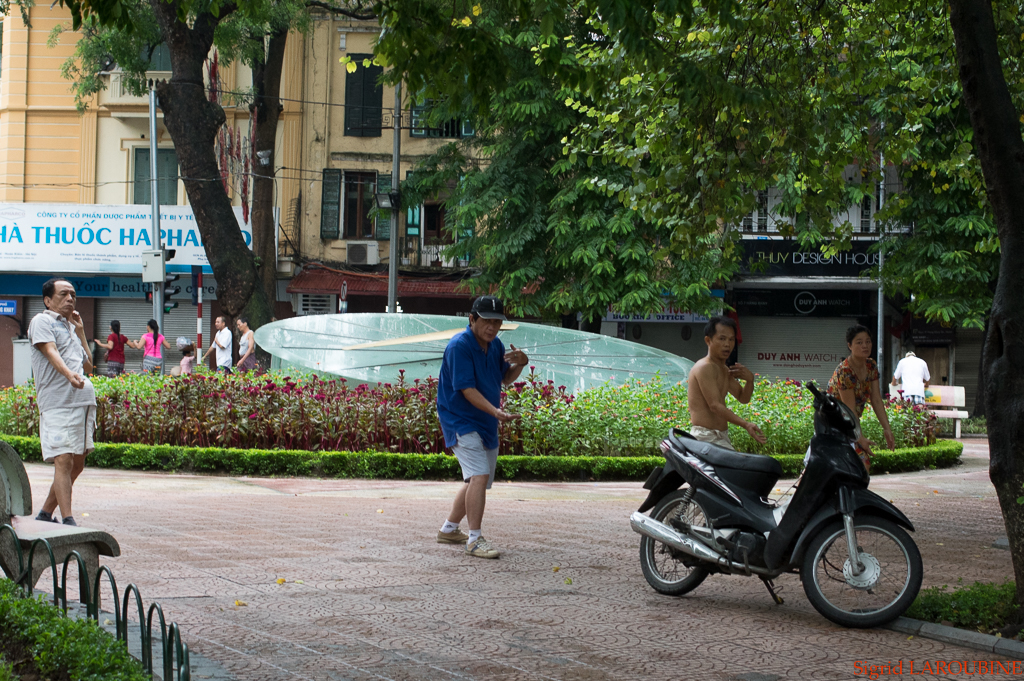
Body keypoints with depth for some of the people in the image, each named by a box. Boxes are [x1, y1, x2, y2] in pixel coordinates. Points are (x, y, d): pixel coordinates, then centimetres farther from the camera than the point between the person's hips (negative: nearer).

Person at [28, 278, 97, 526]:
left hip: (85, 401, 8)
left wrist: (80, 331, 19)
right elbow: (51, 352, -16)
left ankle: (45, 515, 19)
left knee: (77, 465, 9)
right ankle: (67, 521, -19)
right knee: (63, 460, -15)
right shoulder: (42, 321, 3)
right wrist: (69, 375, -34)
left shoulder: (70, 327, 25)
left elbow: (88, 367, 25)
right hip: (57, 402, -8)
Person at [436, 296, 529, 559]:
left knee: (479, 480, 17)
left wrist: (520, 364, -6)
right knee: (479, 475, -22)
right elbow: (467, 389, -24)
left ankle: (449, 529, 33)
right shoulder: (459, 346, -19)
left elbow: (505, 378, 16)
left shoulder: (495, 344, 6)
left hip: (486, 423, 9)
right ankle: (474, 539, -20)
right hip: (461, 421, -9)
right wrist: (496, 411, -35)